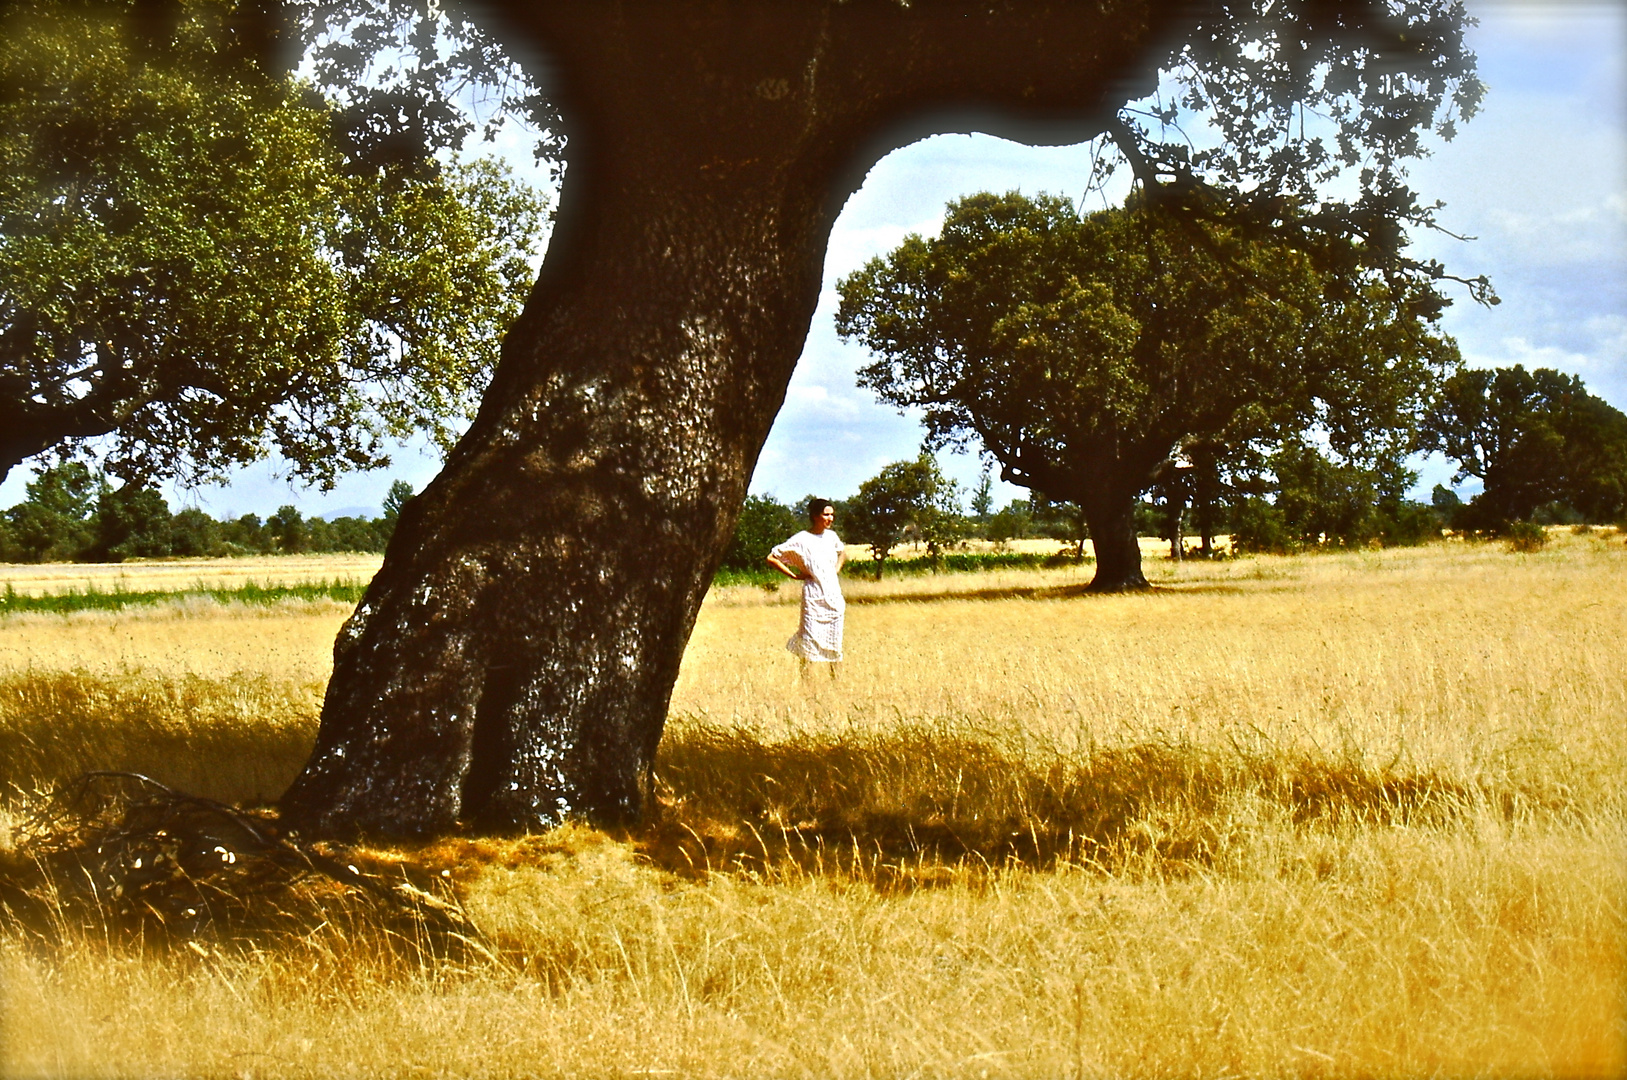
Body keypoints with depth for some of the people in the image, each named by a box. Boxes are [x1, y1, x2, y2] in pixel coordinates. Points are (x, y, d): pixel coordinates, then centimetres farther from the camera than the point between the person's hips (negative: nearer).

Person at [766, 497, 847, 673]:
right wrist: (794, 575, -8)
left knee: (835, 643, 7)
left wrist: (837, 568, 13)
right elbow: (771, 558, -6)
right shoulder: (801, 540, -9)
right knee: (810, 641, -6)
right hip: (814, 598, -5)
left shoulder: (831, 536, 9)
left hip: (834, 597, 6)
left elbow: (842, 552, 32)